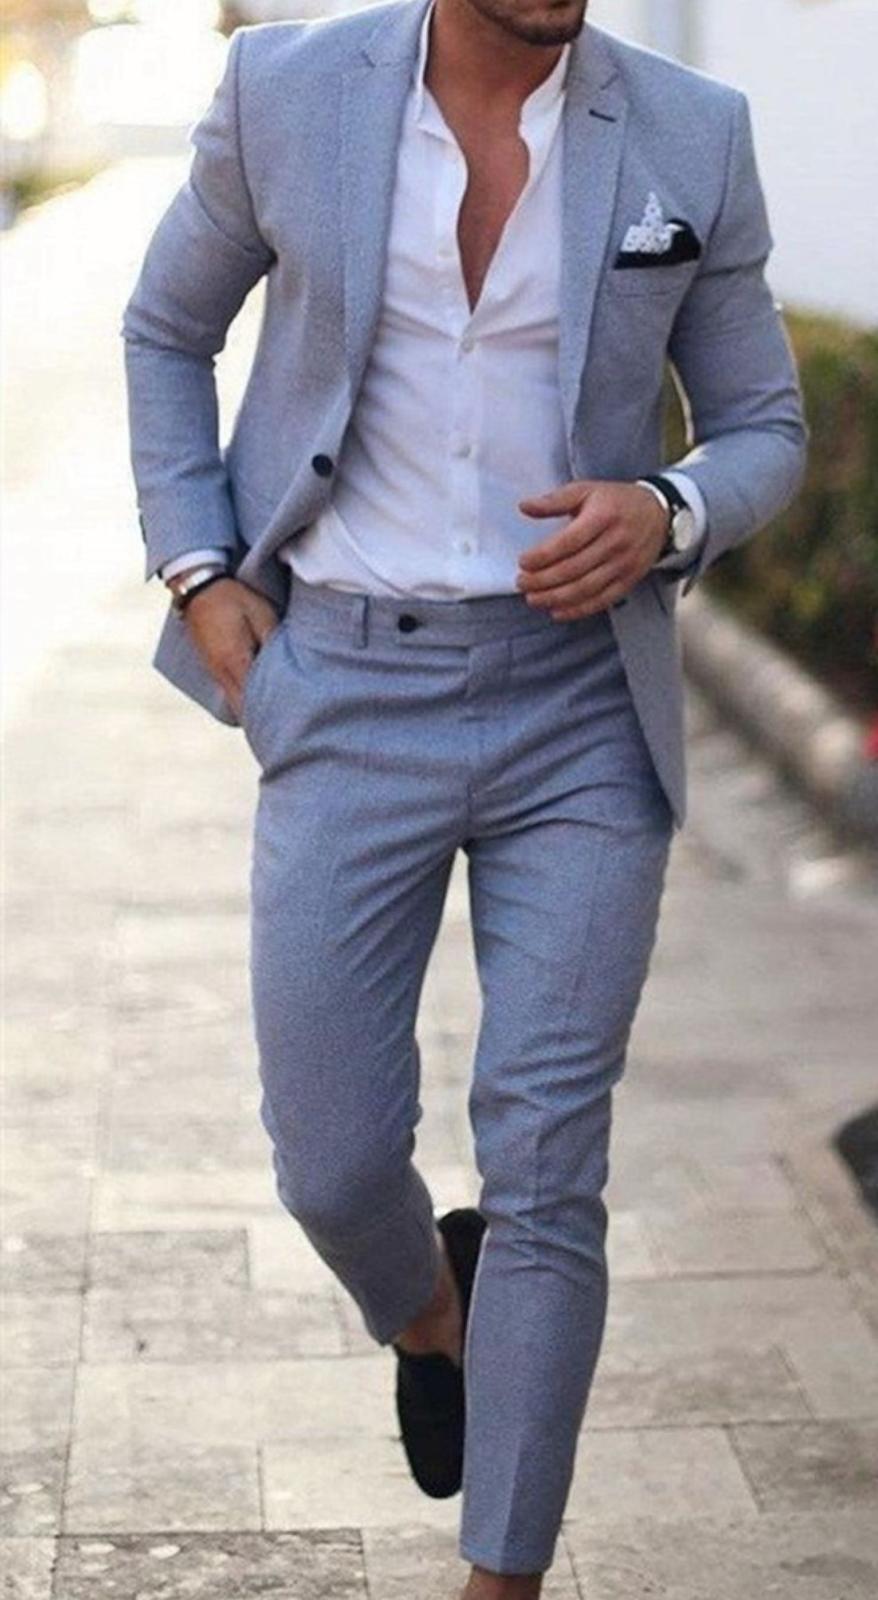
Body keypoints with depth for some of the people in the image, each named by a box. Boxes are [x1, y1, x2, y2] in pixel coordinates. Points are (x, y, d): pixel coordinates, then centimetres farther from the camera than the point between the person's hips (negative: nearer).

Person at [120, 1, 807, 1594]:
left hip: (582, 701, 0)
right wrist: (197, 575, 2)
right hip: (350, 690, 0)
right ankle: (428, 1315, 39)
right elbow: (167, 328, 13)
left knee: (547, 1167, -3)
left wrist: (663, 515, -16)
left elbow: (763, 433, 7)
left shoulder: (692, 135, -2)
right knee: (333, 1164, 1)